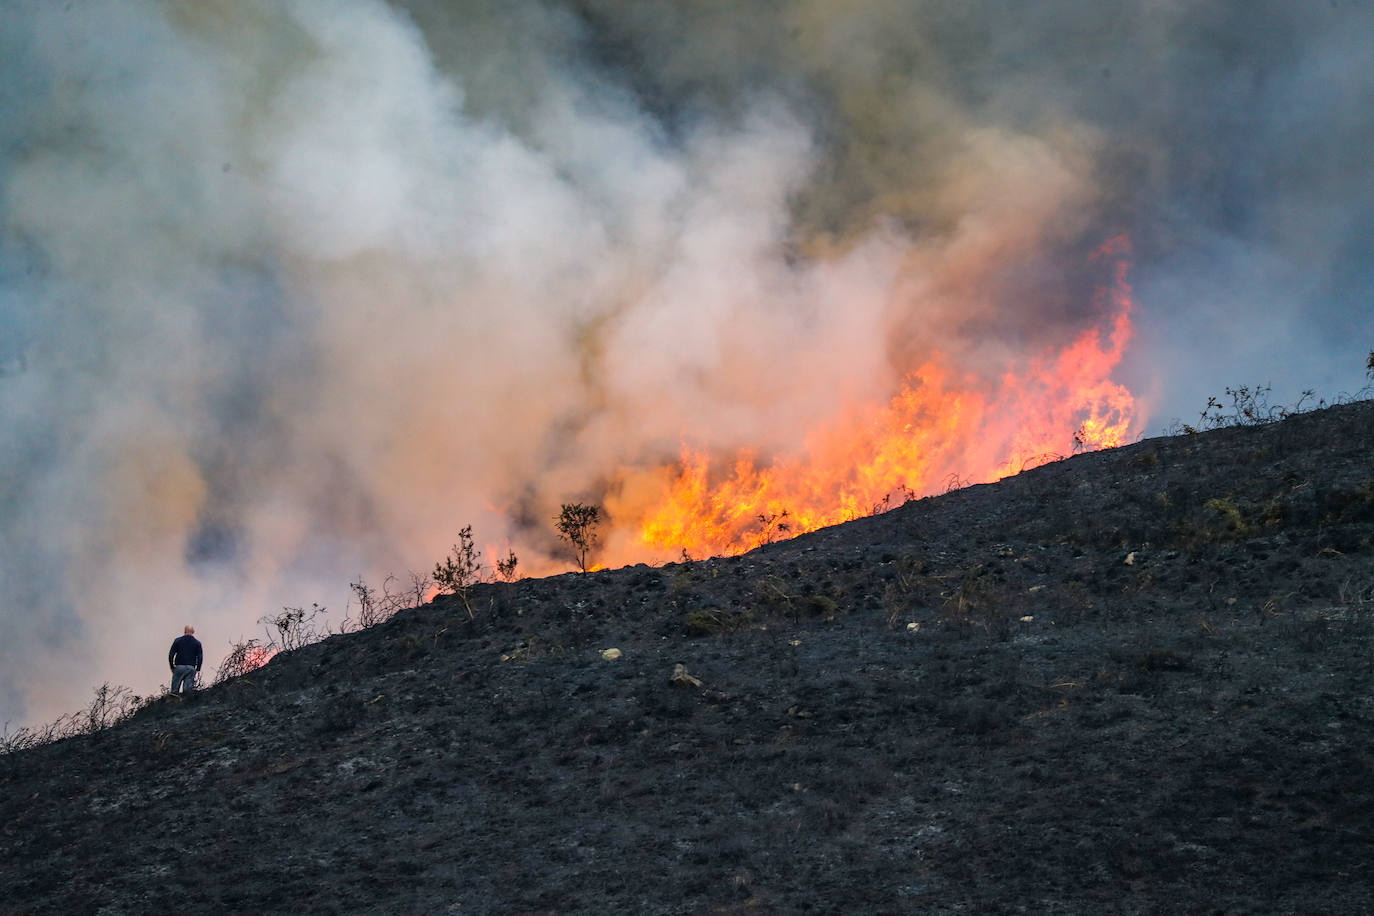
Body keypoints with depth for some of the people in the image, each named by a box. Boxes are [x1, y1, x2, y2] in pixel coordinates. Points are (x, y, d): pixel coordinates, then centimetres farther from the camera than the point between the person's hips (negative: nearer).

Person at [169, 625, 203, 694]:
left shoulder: (177, 641, 4)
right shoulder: (197, 643, 5)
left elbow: (171, 655, 2)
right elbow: (200, 657, 2)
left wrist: (172, 667, 11)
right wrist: (198, 669, 10)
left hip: (179, 667, 0)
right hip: (191, 668, 0)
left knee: (175, 690, 2)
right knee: (188, 690, -1)